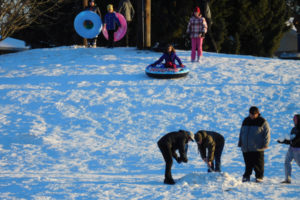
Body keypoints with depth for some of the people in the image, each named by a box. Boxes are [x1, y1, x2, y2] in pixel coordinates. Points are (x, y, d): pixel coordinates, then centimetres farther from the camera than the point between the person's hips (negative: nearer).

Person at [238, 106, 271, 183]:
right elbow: (241, 133, 21)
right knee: (248, 164, 8)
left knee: (258, 163, -1)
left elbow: (267, 133, -4)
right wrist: (240, 143, 18)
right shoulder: (246, 121, 13)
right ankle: (246, 176, 16)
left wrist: (265, 144, -11)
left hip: (258, 148, -4)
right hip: (246, 148, 4)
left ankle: (259, 177, 9)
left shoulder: (262, 122, -2)